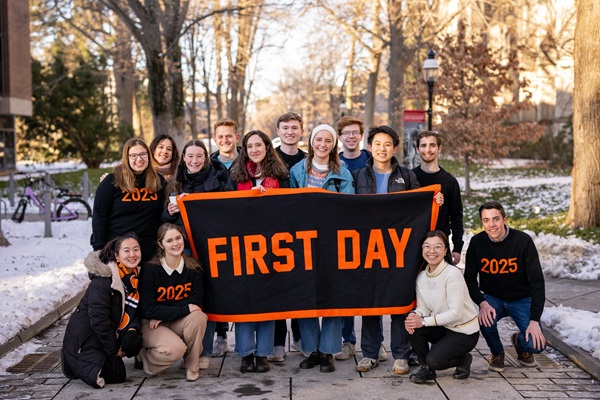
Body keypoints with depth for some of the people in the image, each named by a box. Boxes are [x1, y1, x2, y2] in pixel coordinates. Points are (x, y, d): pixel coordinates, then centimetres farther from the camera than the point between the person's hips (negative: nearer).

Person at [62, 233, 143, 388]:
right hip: (84, 336, -8)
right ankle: (73, 360, 5)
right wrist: (113, 349, -16)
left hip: (105, 335, 8)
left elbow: (135, 312, 8)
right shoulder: (103, 280, -24)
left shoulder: (135, 278, 1)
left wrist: (133, 330, -15)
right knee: (116, 375, -13)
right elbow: (98, 320, -24)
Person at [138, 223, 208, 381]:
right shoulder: (150, 270, -17)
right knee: (176, 348, -32)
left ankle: (192, 367, -10)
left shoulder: (194, 268, -7)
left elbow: (194, 302, -9)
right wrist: (184, 309, -24)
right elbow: (148, 310, -19)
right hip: (151, 325, -4)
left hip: (178, 323, 4)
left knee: (198, 316, -29)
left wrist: (163, 314, -20)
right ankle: (145, 356, 2)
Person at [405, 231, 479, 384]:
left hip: (465, 332, -6)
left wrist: (424, 321, -29)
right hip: (443, 328, 6)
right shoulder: (421, 276, -2)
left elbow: (455, 313, -26)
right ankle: (426, 368, 0)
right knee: (413, 326, -20)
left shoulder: (453, 274, -22)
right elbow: (423, 307, 0)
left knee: (434, 360, -24)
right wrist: (415, 315, -25)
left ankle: (463, 360, 9)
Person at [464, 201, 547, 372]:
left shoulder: (523, 241, -18)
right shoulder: (477, 242, -11)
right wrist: (482, 303, -26)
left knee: (536, 345, -21)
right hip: (493, 298, 1)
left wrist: (534, 320, -22)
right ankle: (497, 353, 1)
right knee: (485, 318, -32)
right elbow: (470, 278, -6)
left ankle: (520, 341, 19)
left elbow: (537, 281, -16)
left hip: (522, 299, -1)